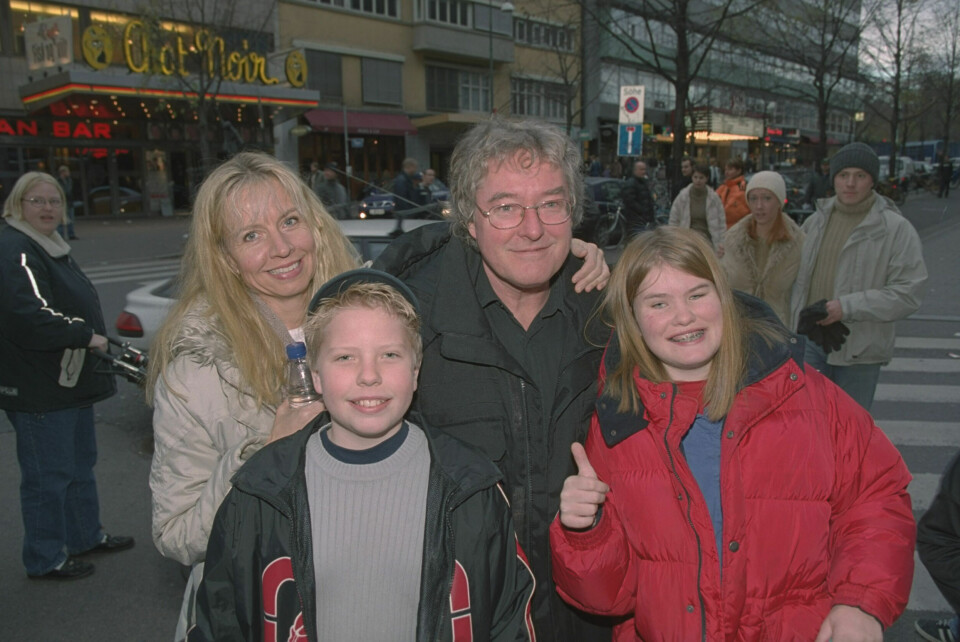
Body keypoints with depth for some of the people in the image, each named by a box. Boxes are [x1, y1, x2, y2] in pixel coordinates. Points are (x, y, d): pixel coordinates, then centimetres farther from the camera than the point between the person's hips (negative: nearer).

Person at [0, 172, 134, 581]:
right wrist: (86, 336, -22)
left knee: (80, 463, 21)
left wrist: (100, 342, 17)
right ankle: (44, 559, 16)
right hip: (38, 389, -11)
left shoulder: (52, 247, 16)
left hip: (69, 380, 11)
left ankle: (86, 535, 37)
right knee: (48, 475, 1)